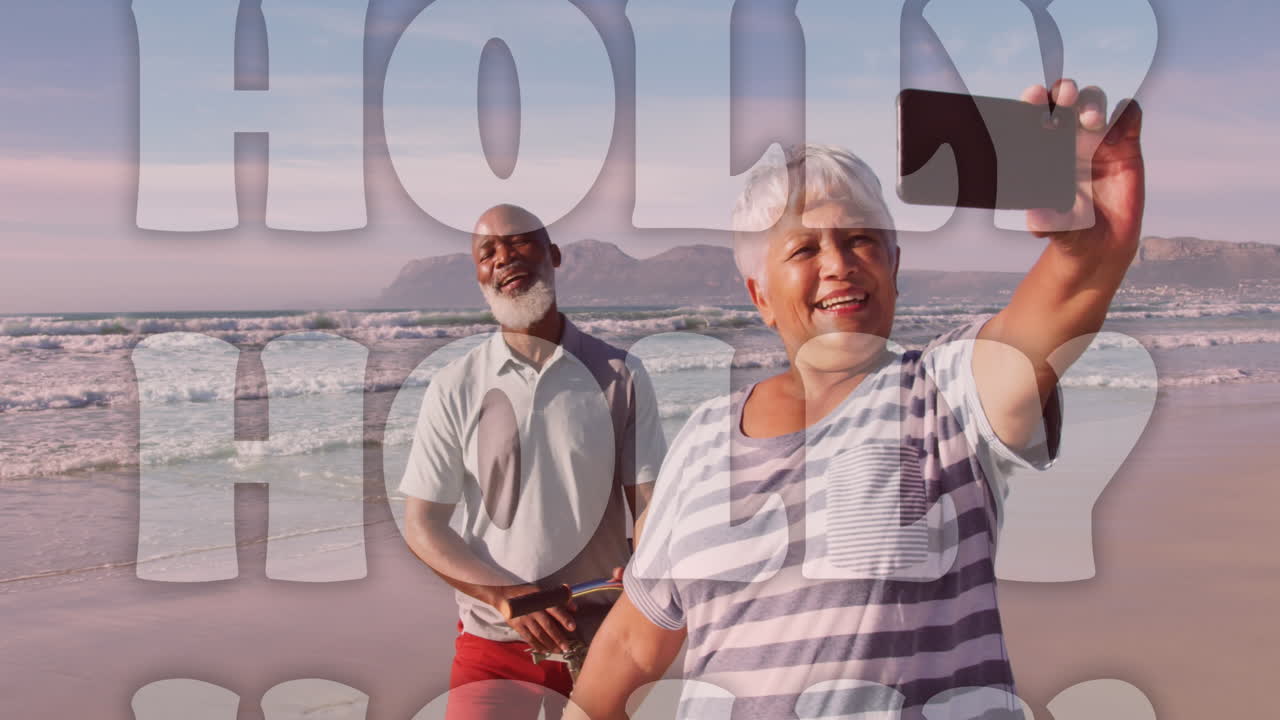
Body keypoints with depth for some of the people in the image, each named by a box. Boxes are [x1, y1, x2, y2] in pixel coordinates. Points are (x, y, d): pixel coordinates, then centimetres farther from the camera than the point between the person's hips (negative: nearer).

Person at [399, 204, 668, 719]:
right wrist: (505, 595, -17)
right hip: (492, 643, 0)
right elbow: (421, 526, -2)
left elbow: (649, 503, -3)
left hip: (602, 637, 1)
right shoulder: (455, 389, -2)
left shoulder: (620, 377, -2)